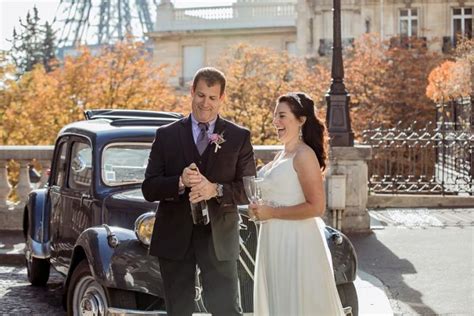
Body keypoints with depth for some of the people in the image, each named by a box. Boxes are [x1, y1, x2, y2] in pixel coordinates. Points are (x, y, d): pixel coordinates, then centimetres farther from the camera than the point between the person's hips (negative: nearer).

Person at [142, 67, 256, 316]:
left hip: (219, 237, -1)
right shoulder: (166, 135, 6)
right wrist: (180, 182, -19)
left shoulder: (239, 137, 4)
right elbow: (149, 189, 1)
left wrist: (216, 190, -19)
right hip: (175, 237, 1)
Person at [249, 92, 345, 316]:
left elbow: (316, 207, -20)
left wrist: (271, 213, -17)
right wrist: (260, 209, 5)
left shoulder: (304, 155, -14)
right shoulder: (281, 154, 12)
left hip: (297, 243, -9)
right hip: (275, 242, 9)